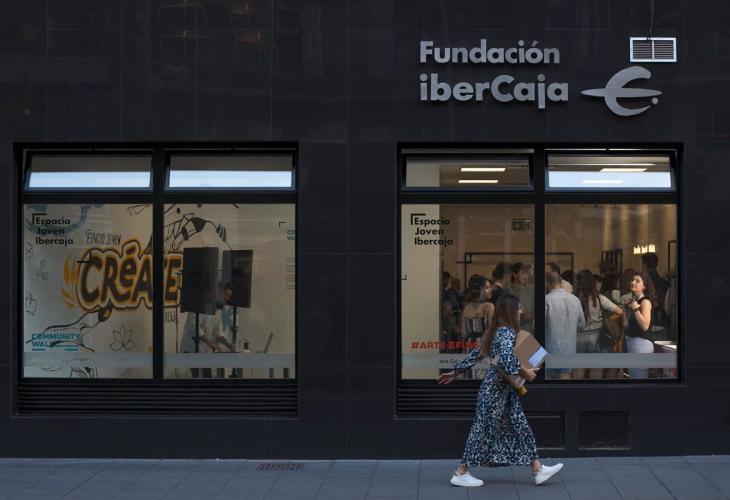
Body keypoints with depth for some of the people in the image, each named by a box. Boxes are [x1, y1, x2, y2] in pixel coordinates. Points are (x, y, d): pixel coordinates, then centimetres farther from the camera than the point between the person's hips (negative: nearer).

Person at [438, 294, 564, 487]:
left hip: (503, 389, 10)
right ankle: (461, 473, 7)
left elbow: (476, 354, 17)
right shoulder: (507, 332, -17)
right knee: (483, 429, -1)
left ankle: (538, 470, 10)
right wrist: (524, 372, -22)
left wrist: (456, 371, 21)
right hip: (495, 390, -10)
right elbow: (506, 358, -35)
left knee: (521, 427, 8)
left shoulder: (496, 332, 12)